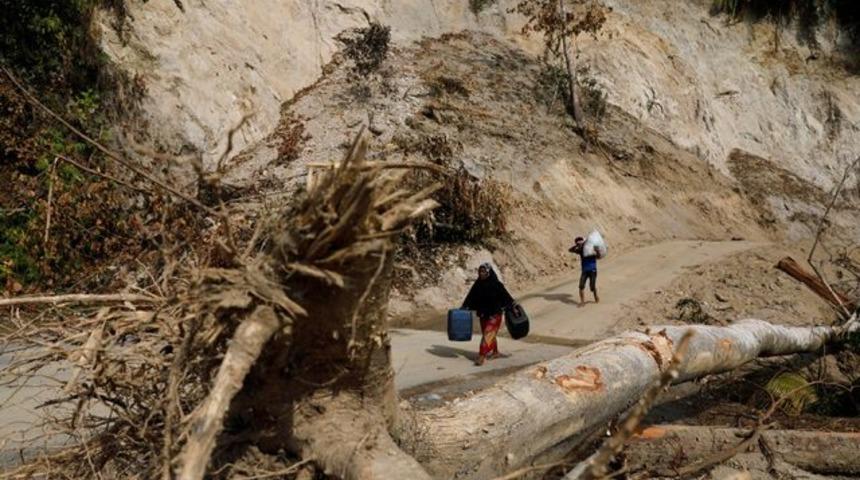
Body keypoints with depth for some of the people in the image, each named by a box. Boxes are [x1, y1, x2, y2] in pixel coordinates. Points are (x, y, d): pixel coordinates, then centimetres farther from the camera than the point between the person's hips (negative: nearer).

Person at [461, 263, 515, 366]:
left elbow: (506, 296, -9)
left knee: (488, 334, -11)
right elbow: (470, 298, 2)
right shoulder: (478, 285, 1)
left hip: (494, 314, -5)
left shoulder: (496, 285, -11)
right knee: (490, 334, 15)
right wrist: (464, 307, -7)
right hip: (483, 314, 5)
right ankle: (495, 352, 33)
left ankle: (482, 356, -12)